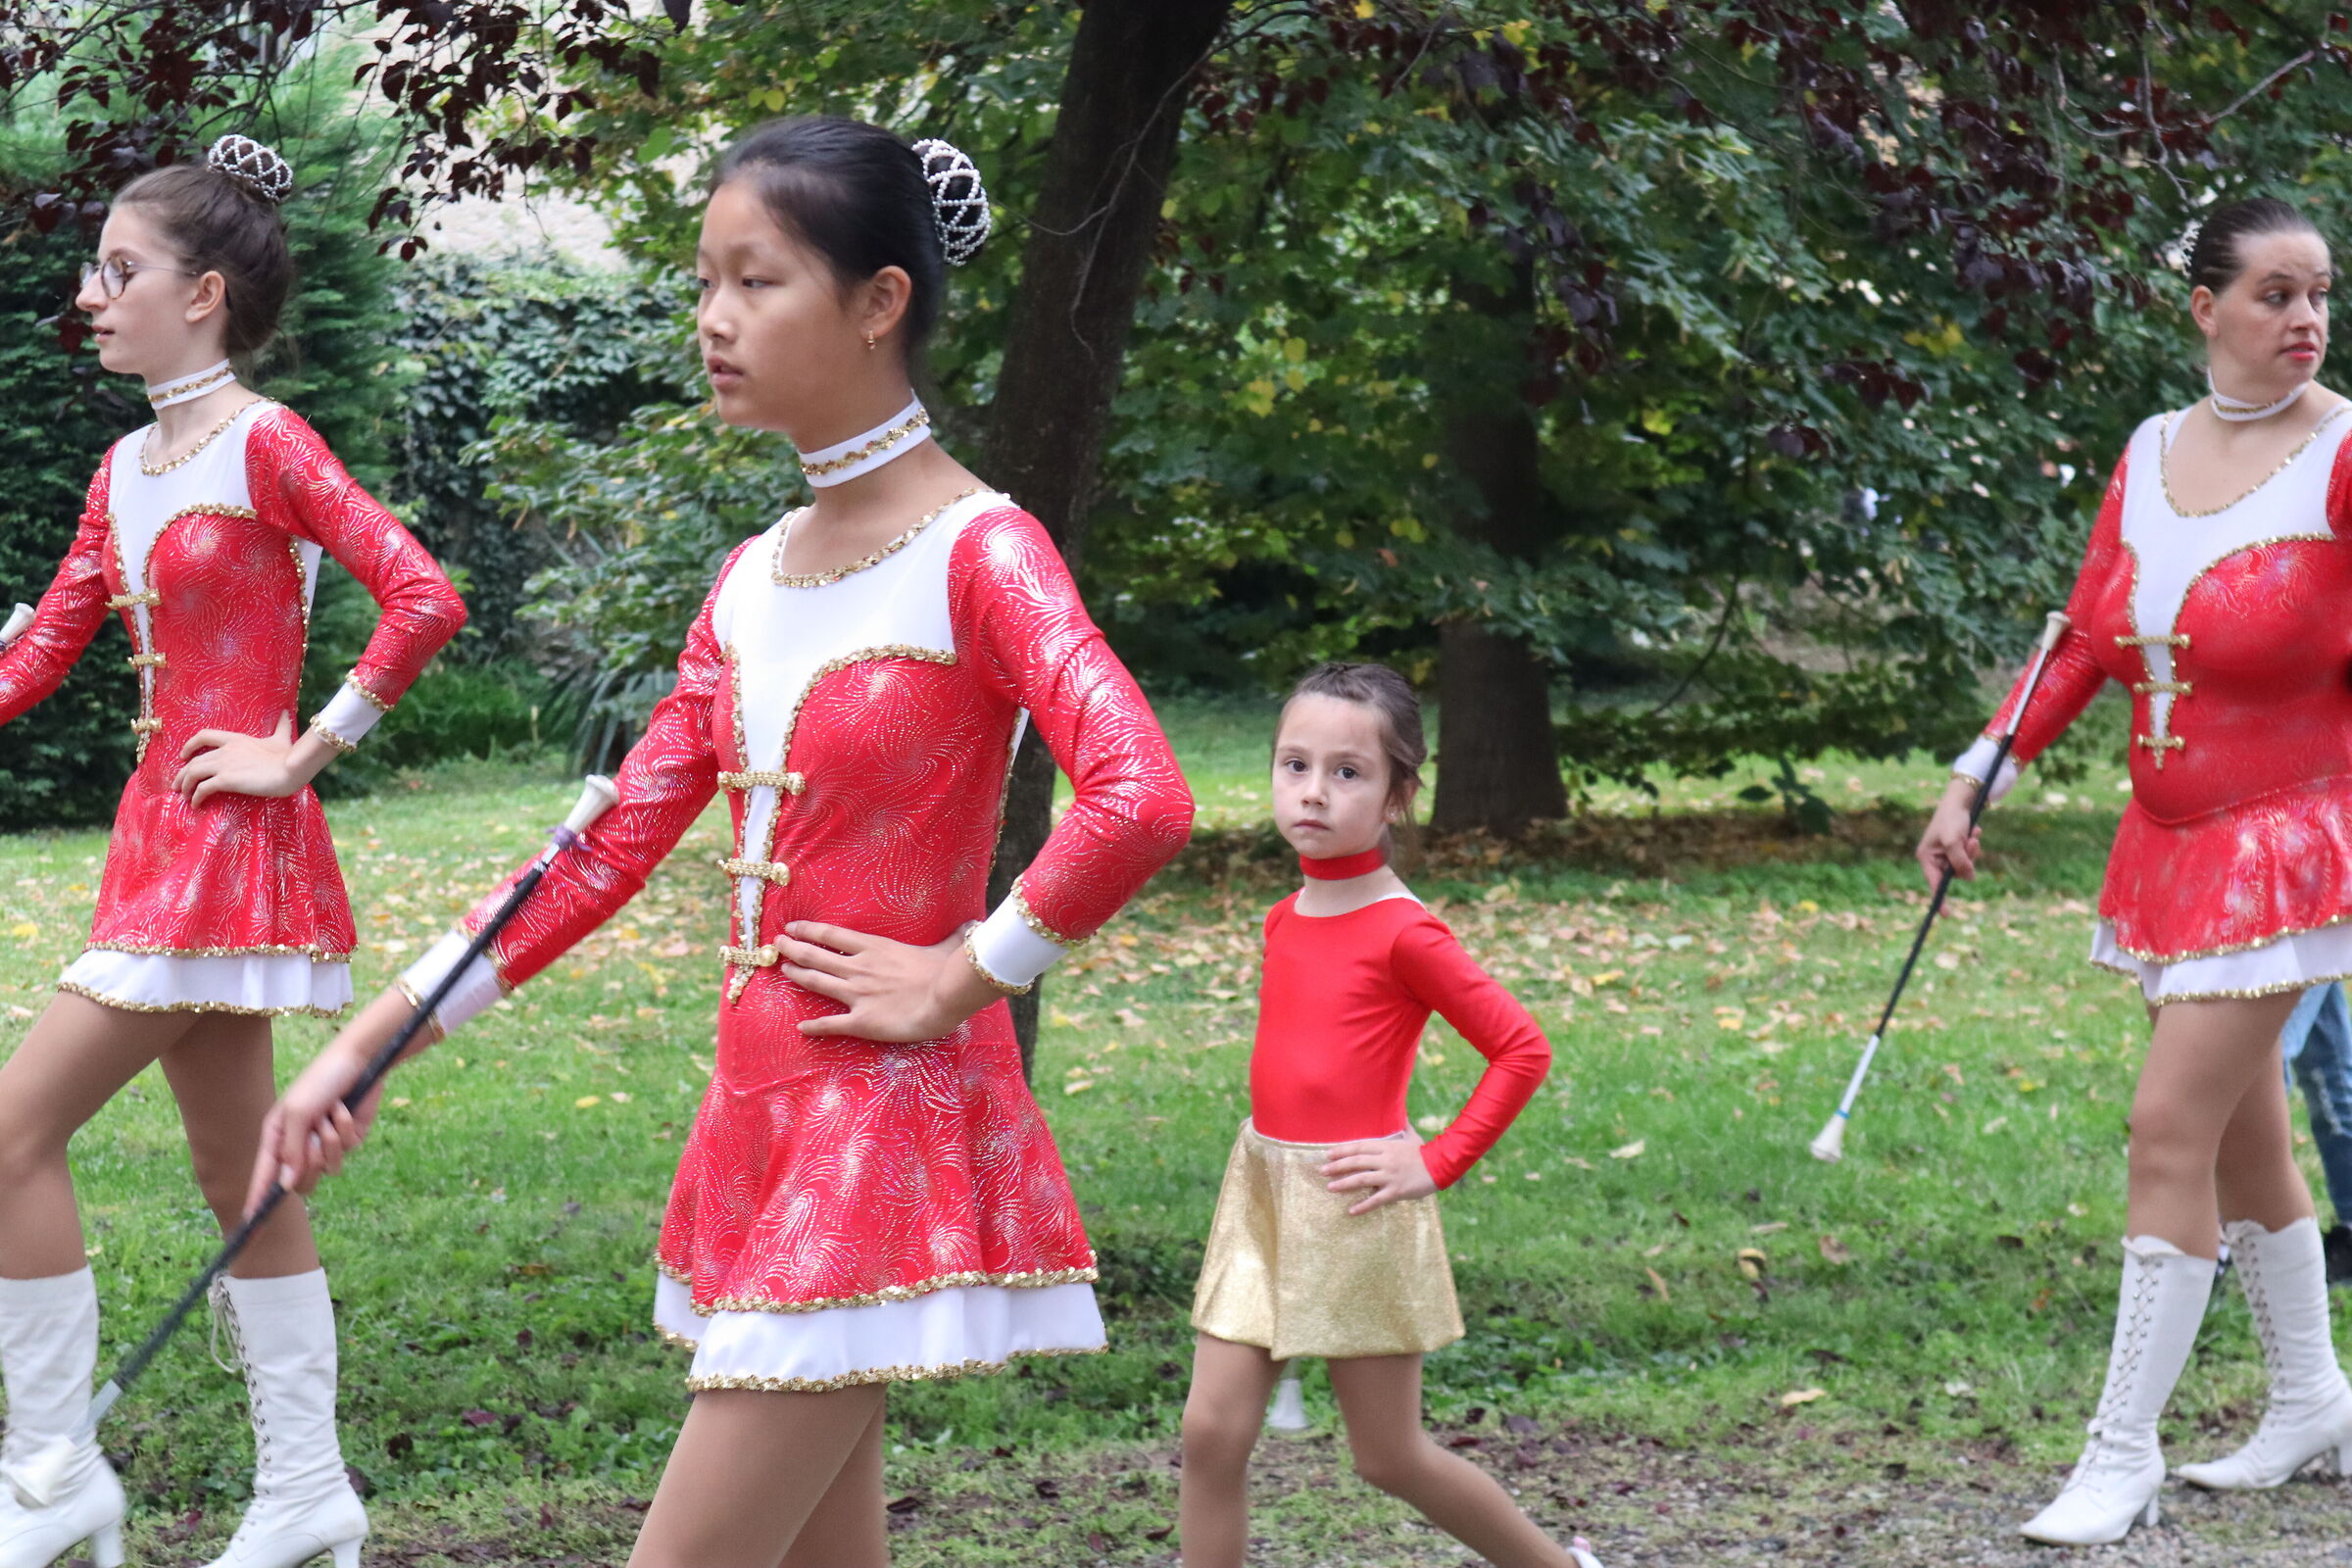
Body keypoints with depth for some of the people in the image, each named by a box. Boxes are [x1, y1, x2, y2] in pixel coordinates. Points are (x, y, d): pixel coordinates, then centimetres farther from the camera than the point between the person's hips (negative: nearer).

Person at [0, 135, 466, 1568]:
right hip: (164, 839, 9)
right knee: (239, 1174, 12)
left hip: (231, 842, -9)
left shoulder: (266, 447, -12)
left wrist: (302, 753, -17)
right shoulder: (127, 470, 13)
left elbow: (425, 600, -22)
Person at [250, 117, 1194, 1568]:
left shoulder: (979, 554, -12)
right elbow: (611, 849, 12)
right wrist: (364, 1046, 8)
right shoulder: (753, 582, 11)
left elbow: (1143, 799, -27)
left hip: (892, 1127, -8)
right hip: (762, 1121, 8)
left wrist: (961, 980, -17)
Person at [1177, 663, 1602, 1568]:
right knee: (1212, 1429, -1)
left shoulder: (1403, 934, -13)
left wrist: (1435, 1163, -13)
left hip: (1352, 1206, -6)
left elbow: (1521, 1051, -12)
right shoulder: (1284, 921, 7)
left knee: (1390, 1458, 4)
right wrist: (1271, 1154, 13)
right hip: (1259, 1189, 6)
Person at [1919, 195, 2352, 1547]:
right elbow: (2083, 645, 9)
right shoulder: (2150, 455, 6)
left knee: (2174, 1126, -10)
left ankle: (2124, 1452, -3)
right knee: (2241, 1129, 14)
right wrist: (1975, 781, 4)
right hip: (2172, 848, 6)